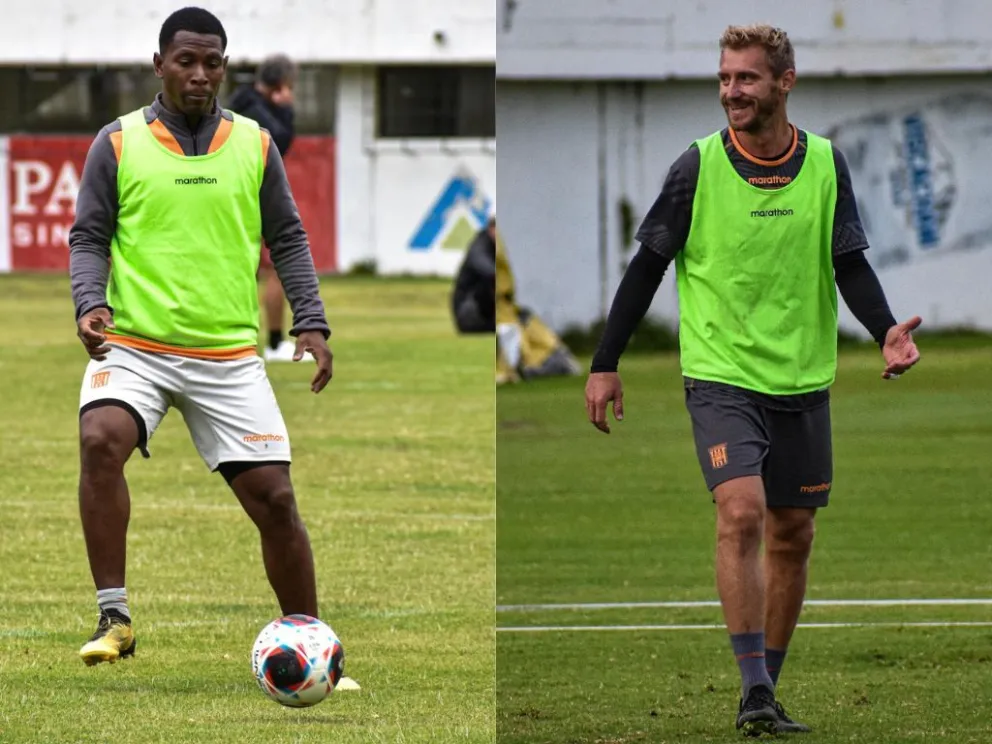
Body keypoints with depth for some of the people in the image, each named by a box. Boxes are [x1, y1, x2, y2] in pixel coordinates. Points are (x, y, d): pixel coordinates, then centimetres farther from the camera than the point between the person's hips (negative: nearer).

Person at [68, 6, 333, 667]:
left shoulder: (254, 145, 8)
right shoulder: (118, 143, 2)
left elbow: (288, 239, 13)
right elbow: (89, 237, 4)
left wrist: (311, 322, 2)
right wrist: (91, 304, -15)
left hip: (230, 356, 2)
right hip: (135, 345, -2)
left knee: (275, 497, -1)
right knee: (101, 439, -30)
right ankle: (114, 619, -24)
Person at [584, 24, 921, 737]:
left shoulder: (827, 165, 1)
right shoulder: (698, 166, -5)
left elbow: (851, 265, 2)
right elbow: (648, 266, 0)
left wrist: (887, 331, -17)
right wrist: (605, 364, 0)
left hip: (802, 378, 3)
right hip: (721, 374, -3)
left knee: (792, 535, 8)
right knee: (742, 511, -20)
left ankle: (765, 690, 20)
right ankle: (754, 691, -21)